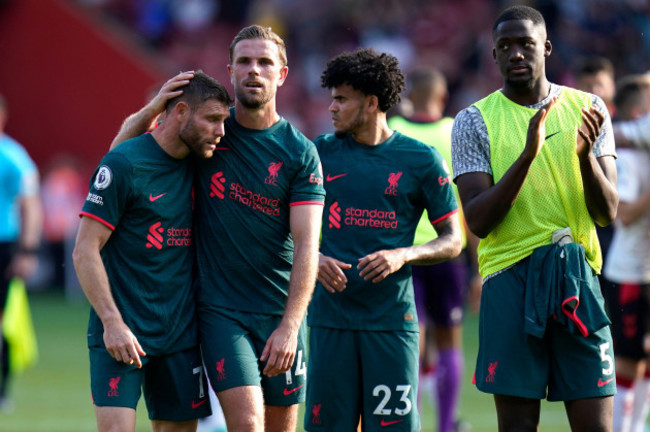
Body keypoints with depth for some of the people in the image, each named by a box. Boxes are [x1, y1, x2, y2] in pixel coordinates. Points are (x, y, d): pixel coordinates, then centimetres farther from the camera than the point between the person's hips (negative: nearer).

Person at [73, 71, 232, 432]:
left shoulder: (195, 165, 8)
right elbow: (84, 251, -11)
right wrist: (112, 322, -17)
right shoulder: (122, 164, -11)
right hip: (123, 333, -7)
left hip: (180, 334, 7)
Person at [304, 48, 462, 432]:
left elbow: (453, 241, 4)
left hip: (392, 317, -2)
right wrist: (313, 258, -11)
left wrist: (403, 256, -14)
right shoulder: (321, 152, 7)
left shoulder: (421, 160, 2)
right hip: (331, 315, 2)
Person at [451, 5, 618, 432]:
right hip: (510, 279, -1)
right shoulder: (474, 121, 2)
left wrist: (585, 154, -16)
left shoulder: (588, 109, 7)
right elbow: (478, 220, -8)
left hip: (578, 273, 1)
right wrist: (527, 154, -20)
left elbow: (607, 213, 2)